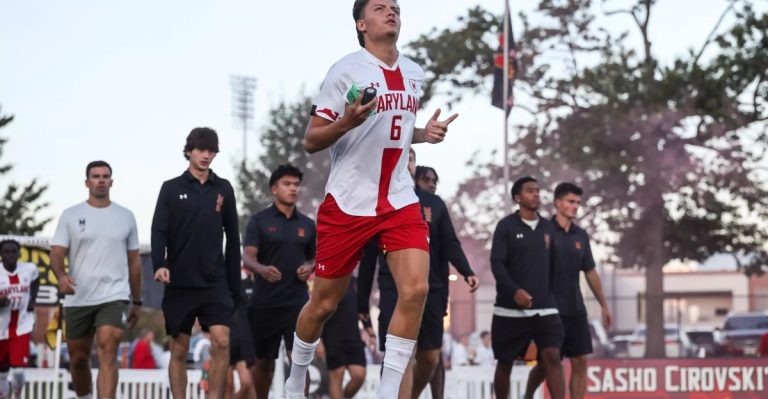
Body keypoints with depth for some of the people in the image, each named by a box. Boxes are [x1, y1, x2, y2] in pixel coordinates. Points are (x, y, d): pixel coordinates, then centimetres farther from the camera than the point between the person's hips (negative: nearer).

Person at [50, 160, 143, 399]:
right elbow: (57, 253, -2)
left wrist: (137, 301, 14)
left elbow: (134, 260, 14)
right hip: (78, 299, 1)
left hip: (114, 297, -1)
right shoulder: (70, 216, 5)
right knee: (78, 358, 10)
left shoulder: (125, 217, 9)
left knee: (108, 352, -19)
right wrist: (61, 276, -25)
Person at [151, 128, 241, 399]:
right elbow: (159, 231, -5)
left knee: (221, 340, -15)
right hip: (180, 282, -1)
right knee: (179, 349, 5)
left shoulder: (223, 189, 8)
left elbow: (232, 238, 11)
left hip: (215, 282, 1)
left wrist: (234, 284, 9)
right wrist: (159, 264, -23)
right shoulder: (172, 188, 3)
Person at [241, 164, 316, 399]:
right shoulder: (259, 221, 0)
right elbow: (247, 257, -11)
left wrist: (309, 268, -3)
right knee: (264, 361, 9)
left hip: (297, 301, 1)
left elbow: (314, 257, 21)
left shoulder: (307, 225, 9)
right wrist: (262, 269, -32)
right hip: (264, 302, -1)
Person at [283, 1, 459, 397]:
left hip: (399, 200, 4)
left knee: (415, 289, -16)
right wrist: (346, 122, -26)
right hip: (347, 201, -4)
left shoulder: (414, 73, 10)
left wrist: (425, 134, 6)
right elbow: (310, 141, -7)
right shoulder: (346, 70, -8)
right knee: (324, 303, 5)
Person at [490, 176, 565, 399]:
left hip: (544, 308, 3)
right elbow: (496, 263, -10)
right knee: (505, 362, 7)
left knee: (552, 356, -13)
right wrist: (514, 291, -23)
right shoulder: (506, 226, -3)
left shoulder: (548, 228, 11)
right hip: (510, 308, -3)